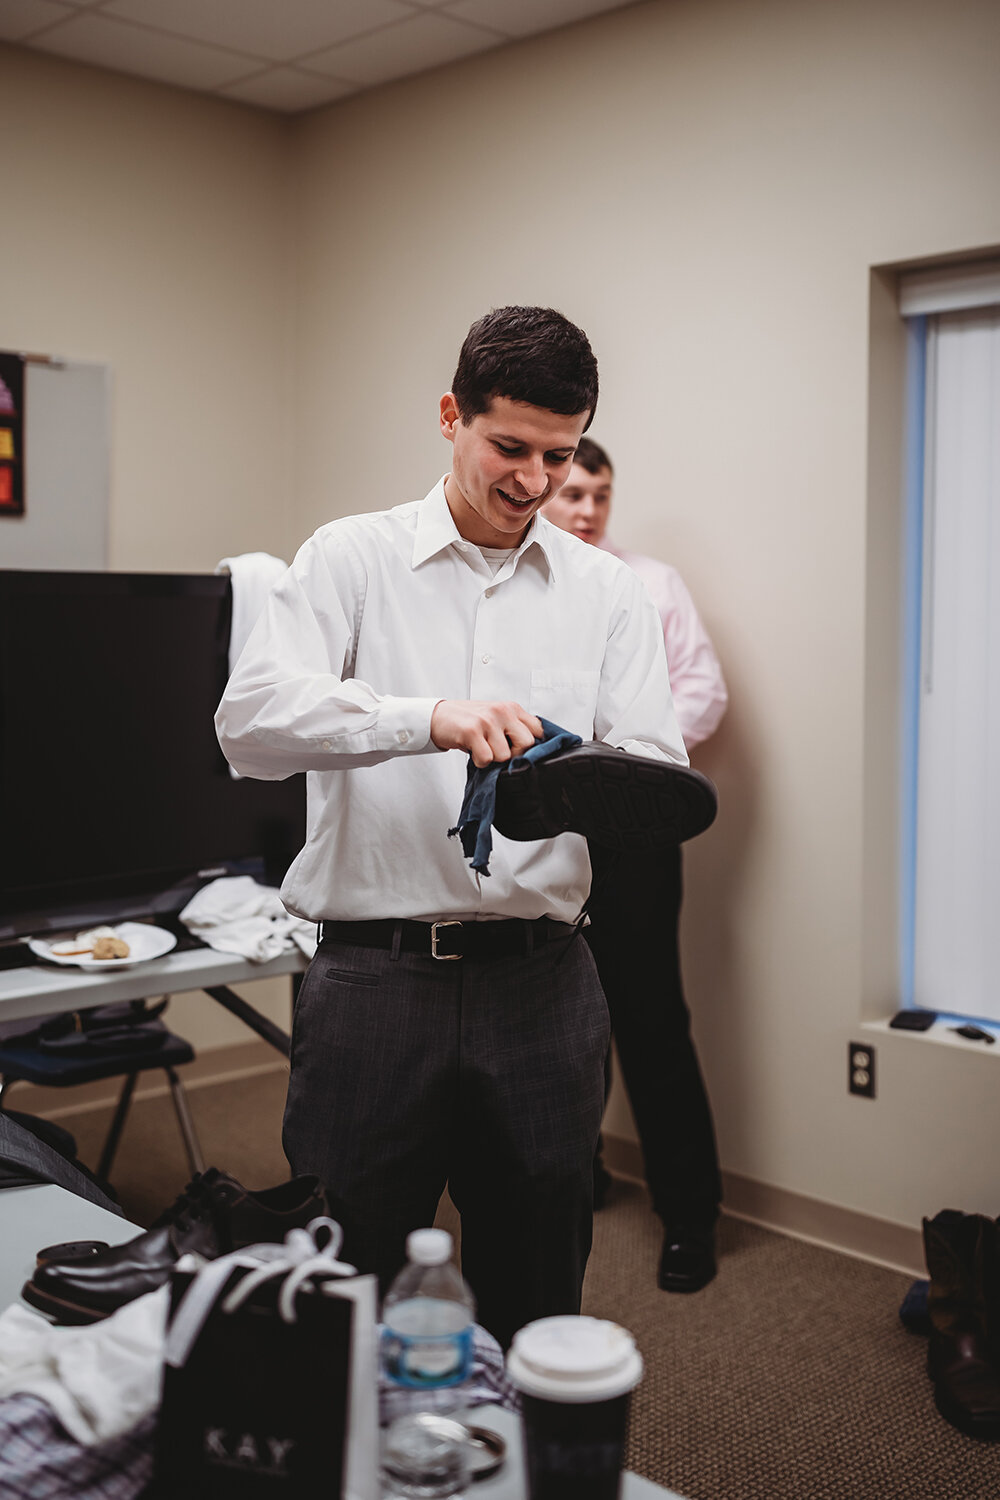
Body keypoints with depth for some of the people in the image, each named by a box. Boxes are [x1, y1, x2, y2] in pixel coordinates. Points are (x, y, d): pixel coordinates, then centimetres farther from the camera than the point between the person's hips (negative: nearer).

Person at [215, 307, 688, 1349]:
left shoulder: (610, 593, 10)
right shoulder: (352, 558, 2)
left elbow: (660, 771, 2)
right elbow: (250, 716, -13)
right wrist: (427, 717, -29)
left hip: (539, 983, 3)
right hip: (375, 979, -2)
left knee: (536, 1302, 14)